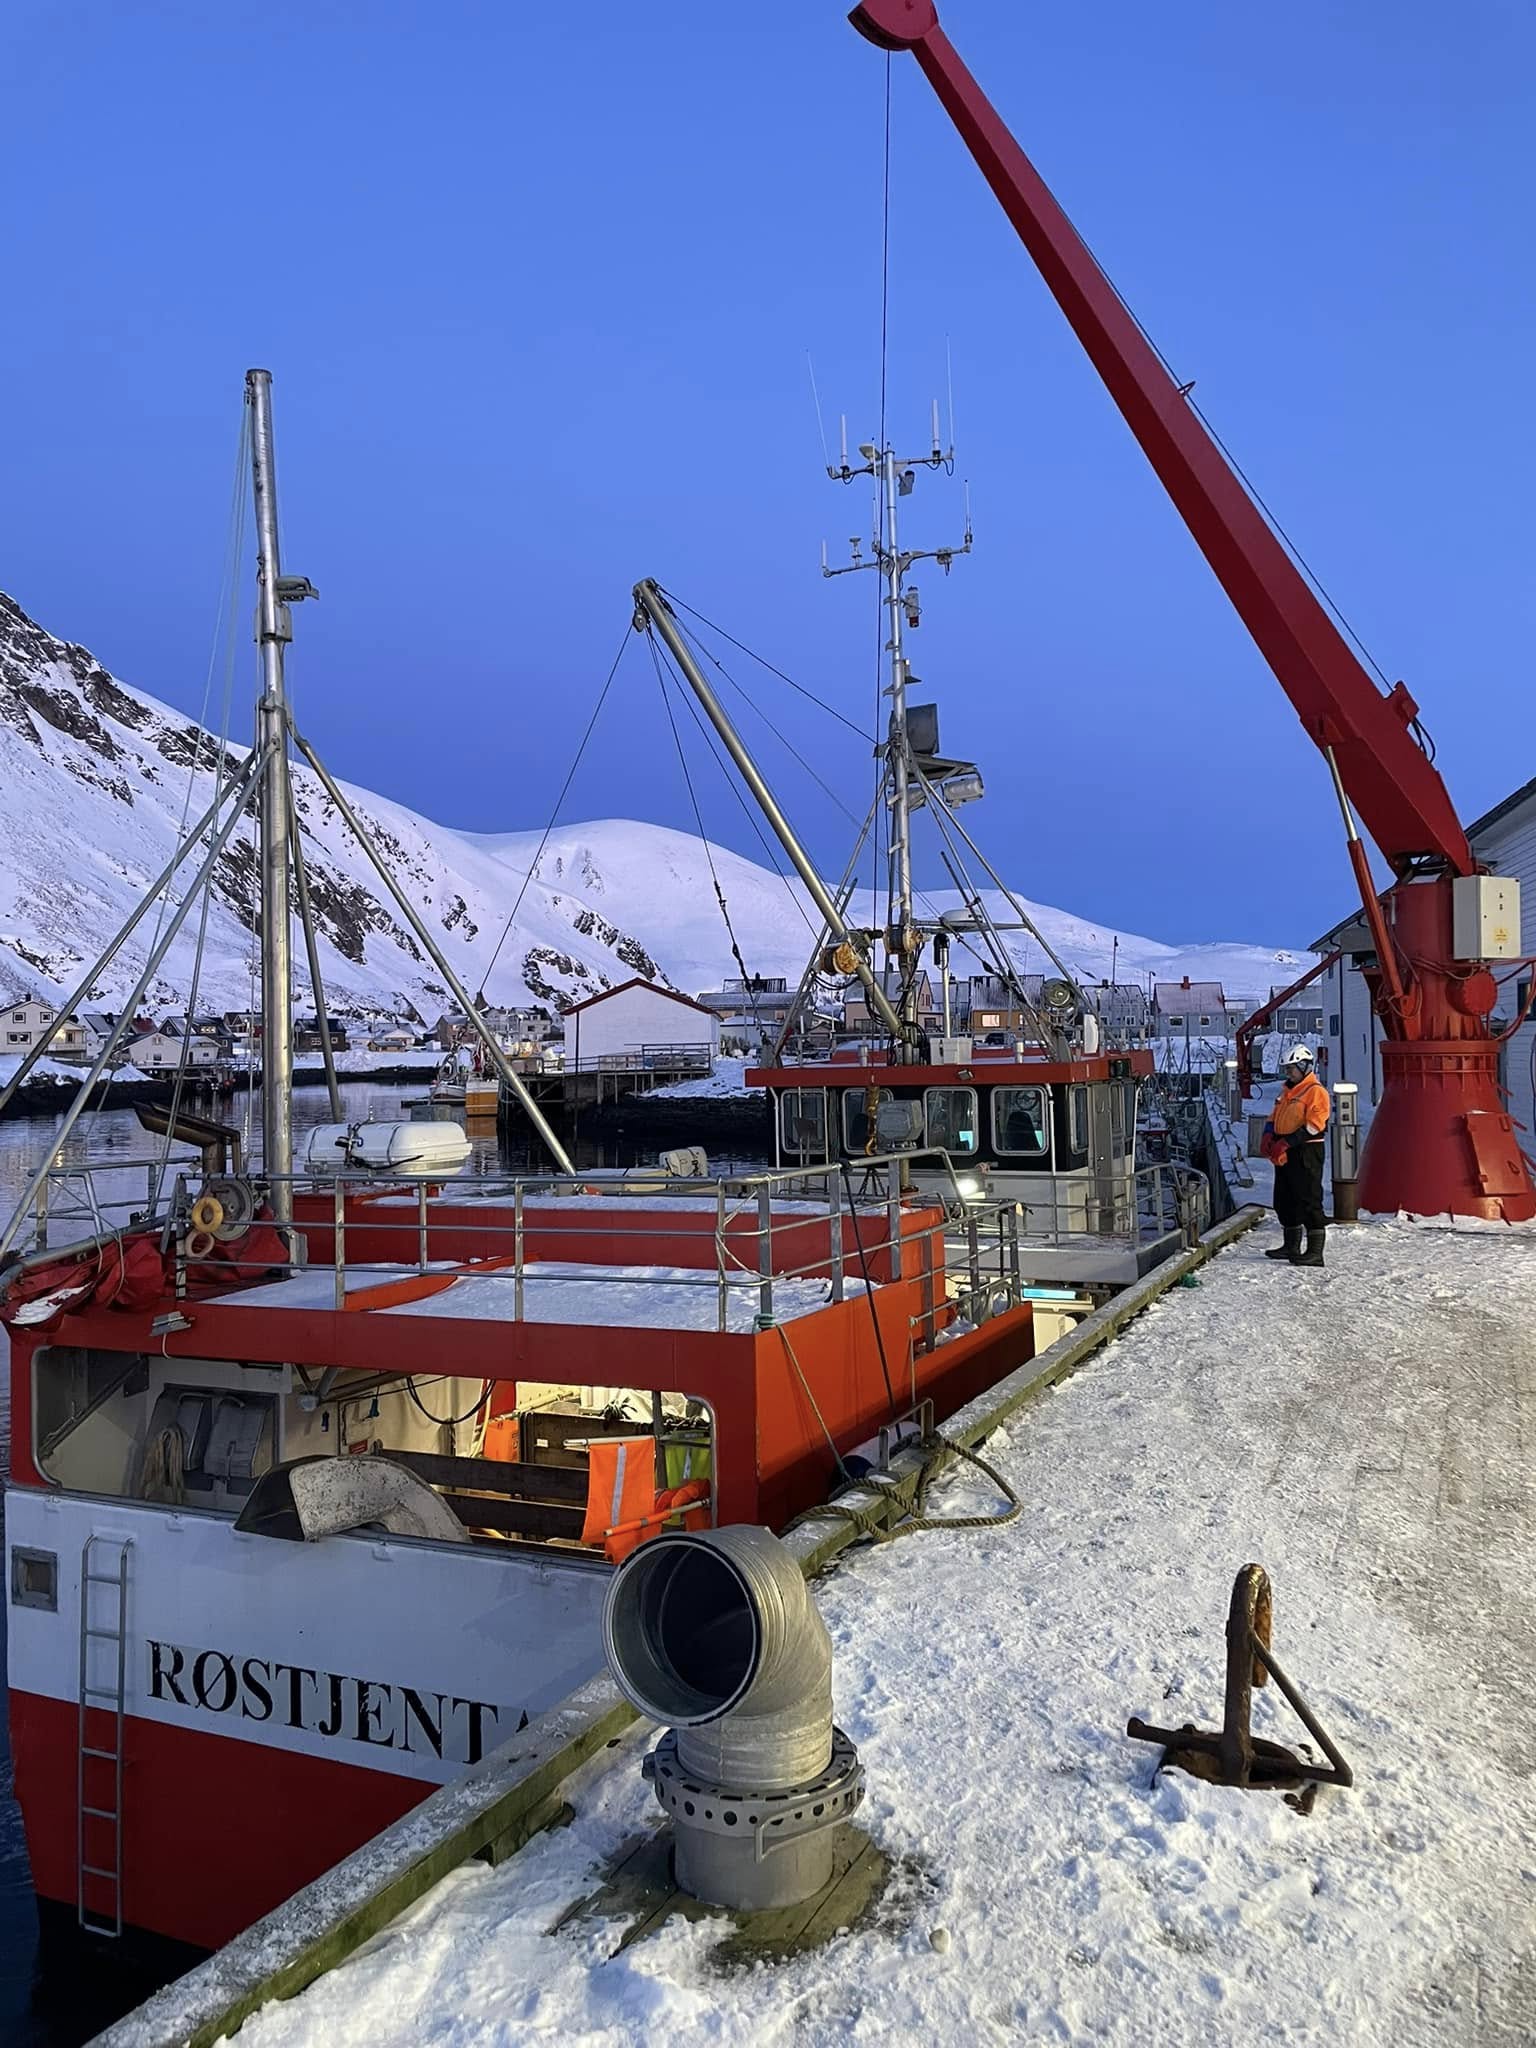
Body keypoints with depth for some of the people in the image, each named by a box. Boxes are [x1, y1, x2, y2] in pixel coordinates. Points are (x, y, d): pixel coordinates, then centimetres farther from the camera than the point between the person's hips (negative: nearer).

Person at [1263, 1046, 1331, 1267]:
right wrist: (1269, 1135, 1)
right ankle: (1292, 1247, 25)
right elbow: (1274, 1118, 23)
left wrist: (1285, 1143, -21)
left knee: (1309, 1202, -8)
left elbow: (1313, 1127, -18)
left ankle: (1315, 1252, -6)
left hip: (1306, 1154, -9)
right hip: (1284, 1155, 9)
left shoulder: (1316, 1091, -10)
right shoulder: (1287, 1092, 19)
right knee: (1284, 1201, 14)